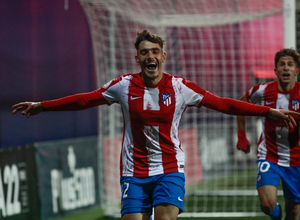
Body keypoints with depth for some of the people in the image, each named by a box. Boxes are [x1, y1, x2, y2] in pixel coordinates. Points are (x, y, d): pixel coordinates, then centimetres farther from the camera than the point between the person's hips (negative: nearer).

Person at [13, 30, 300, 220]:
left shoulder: (179, 87, -4)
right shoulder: (124, 86, -2)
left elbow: (222, 104, -2)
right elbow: (85, 100, 7)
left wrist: (269, 112, -7)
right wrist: (42, 106, 8)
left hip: (169, 169, -1)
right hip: (134, 170, 1)